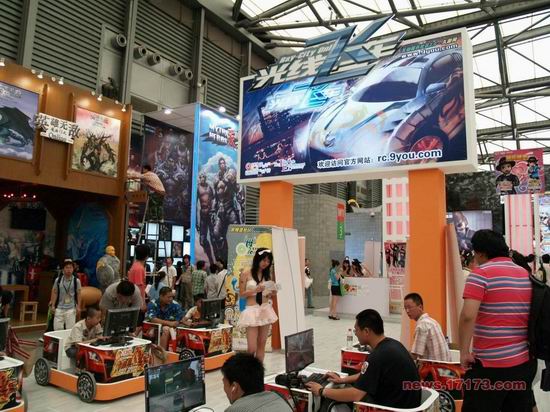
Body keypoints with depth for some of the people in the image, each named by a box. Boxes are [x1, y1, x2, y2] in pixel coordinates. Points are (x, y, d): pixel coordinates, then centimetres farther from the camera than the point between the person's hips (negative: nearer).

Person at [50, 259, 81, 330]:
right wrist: (53, 305, 3)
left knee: (70, 329, -2)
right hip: (59, 308, 2)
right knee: (57, 328, 3)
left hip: (71, 309, -2)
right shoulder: (58, 280, 1)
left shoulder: (76, 281, -3)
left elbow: (78, 294, 1)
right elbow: (54, 293, 7)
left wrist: (78, 306, -2)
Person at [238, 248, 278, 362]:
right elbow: (241, 293, -5)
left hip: (266, 310, 5)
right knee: (252, 348, -5)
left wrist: (272, 292, -6)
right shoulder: (246, 273, -6)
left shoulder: (267, 274, 8)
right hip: (252, 311, -5)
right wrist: (255, 290, -18)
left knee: (262, 344, 9)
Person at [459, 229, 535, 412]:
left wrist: (464, 352, -13)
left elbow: (468, 315, -22)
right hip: (525, 361, 7)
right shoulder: (526, 275, 9)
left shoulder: (481, 274, -11)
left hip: (491, 363, -6)